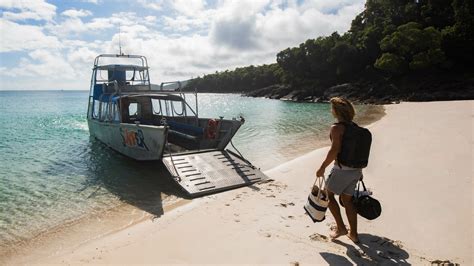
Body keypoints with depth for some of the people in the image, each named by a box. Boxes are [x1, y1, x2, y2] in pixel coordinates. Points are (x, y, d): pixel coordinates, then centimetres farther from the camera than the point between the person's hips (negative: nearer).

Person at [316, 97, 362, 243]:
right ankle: (353, 234, 24)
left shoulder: (336, 127, -14)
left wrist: (322, 168, -17)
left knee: (328, 194, 12)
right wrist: (359, 170, 24)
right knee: (347, 200, 17)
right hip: (356, 169, 8)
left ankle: (341, 228, 13)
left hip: (342, 169, -8)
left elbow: (334, 150, -24)